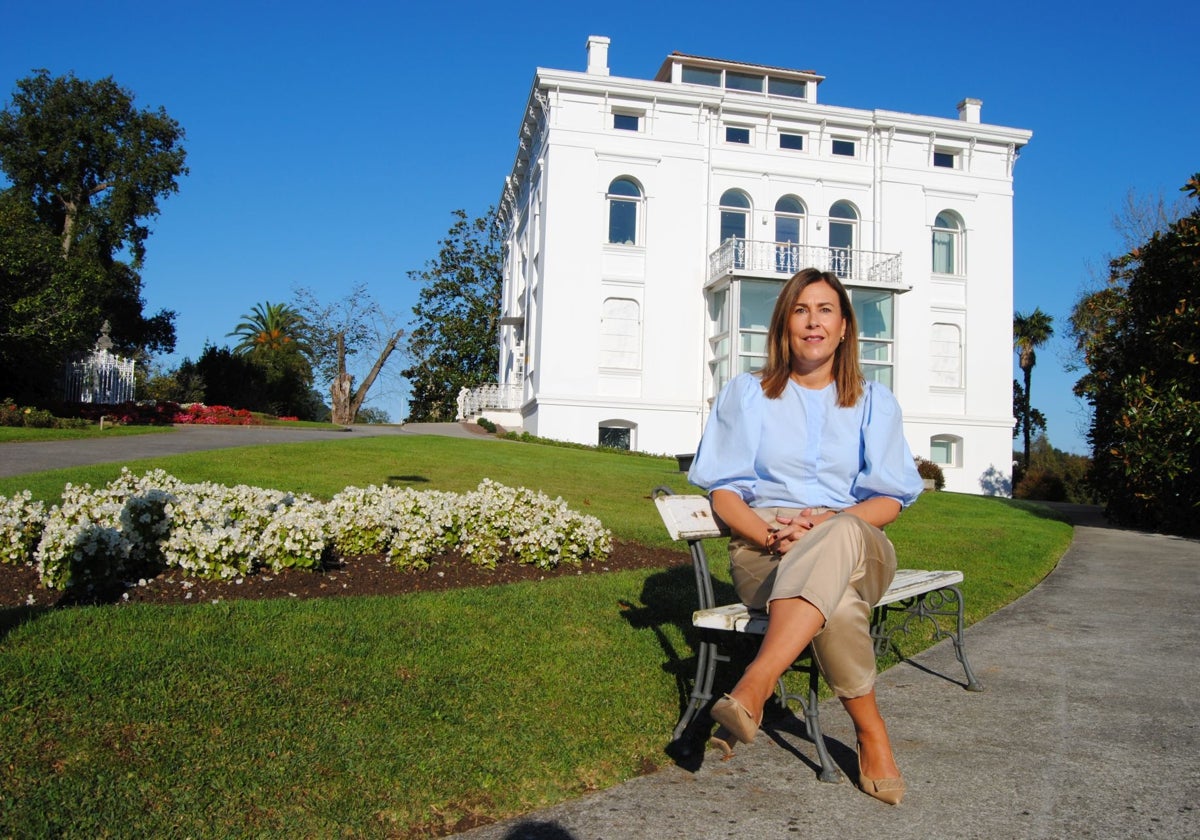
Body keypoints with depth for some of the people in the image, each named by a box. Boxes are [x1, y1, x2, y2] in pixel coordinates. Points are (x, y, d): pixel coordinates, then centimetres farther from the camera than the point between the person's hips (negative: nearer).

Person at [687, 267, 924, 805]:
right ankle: (872, 735, -24)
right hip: (764, 546, 0)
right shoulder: (747, 394, 13)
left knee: (840, 536, -41)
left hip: (859, 545, 1)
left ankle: (756, 683, -50)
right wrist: (772, 535, -16)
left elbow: (891, 498, 8)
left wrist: (830, 522, -14)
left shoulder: (873, 401, 16)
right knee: (837, 601, -38)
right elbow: (723, 490, 5)